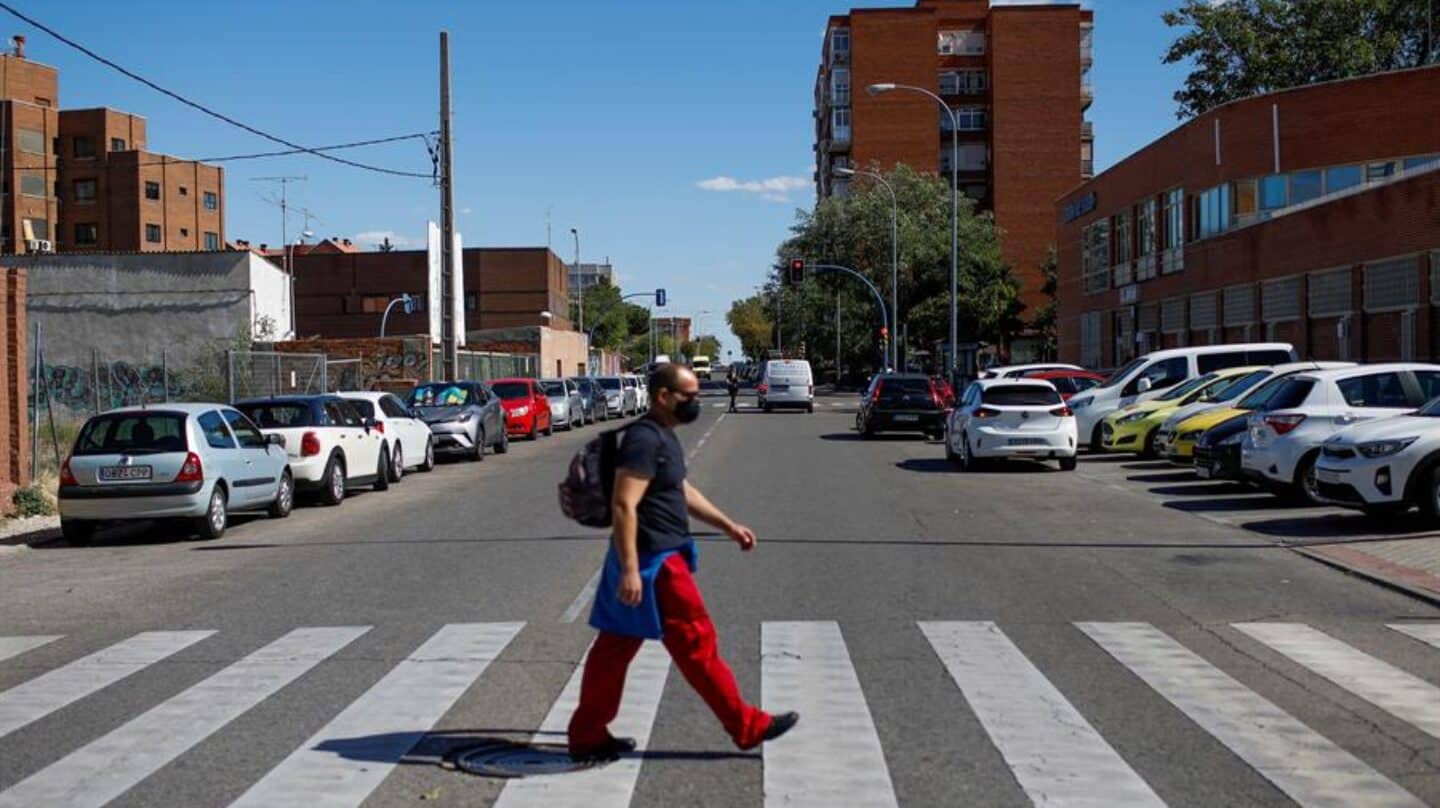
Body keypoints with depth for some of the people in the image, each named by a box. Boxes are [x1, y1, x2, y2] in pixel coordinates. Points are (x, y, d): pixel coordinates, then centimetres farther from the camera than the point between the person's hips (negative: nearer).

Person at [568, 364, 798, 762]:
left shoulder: (663, 437, 14)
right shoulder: (645, 439, -19)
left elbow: (684, 492, 25)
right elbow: (624, 505, -25)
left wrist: (730, 526, 23)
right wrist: (630, 569, -28)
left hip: (661, 556, 10)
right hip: (654, 562, -10)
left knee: (615, 647, 12)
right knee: (697, 646, 1)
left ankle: (587, 736, 19)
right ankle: (747, 726, 11)